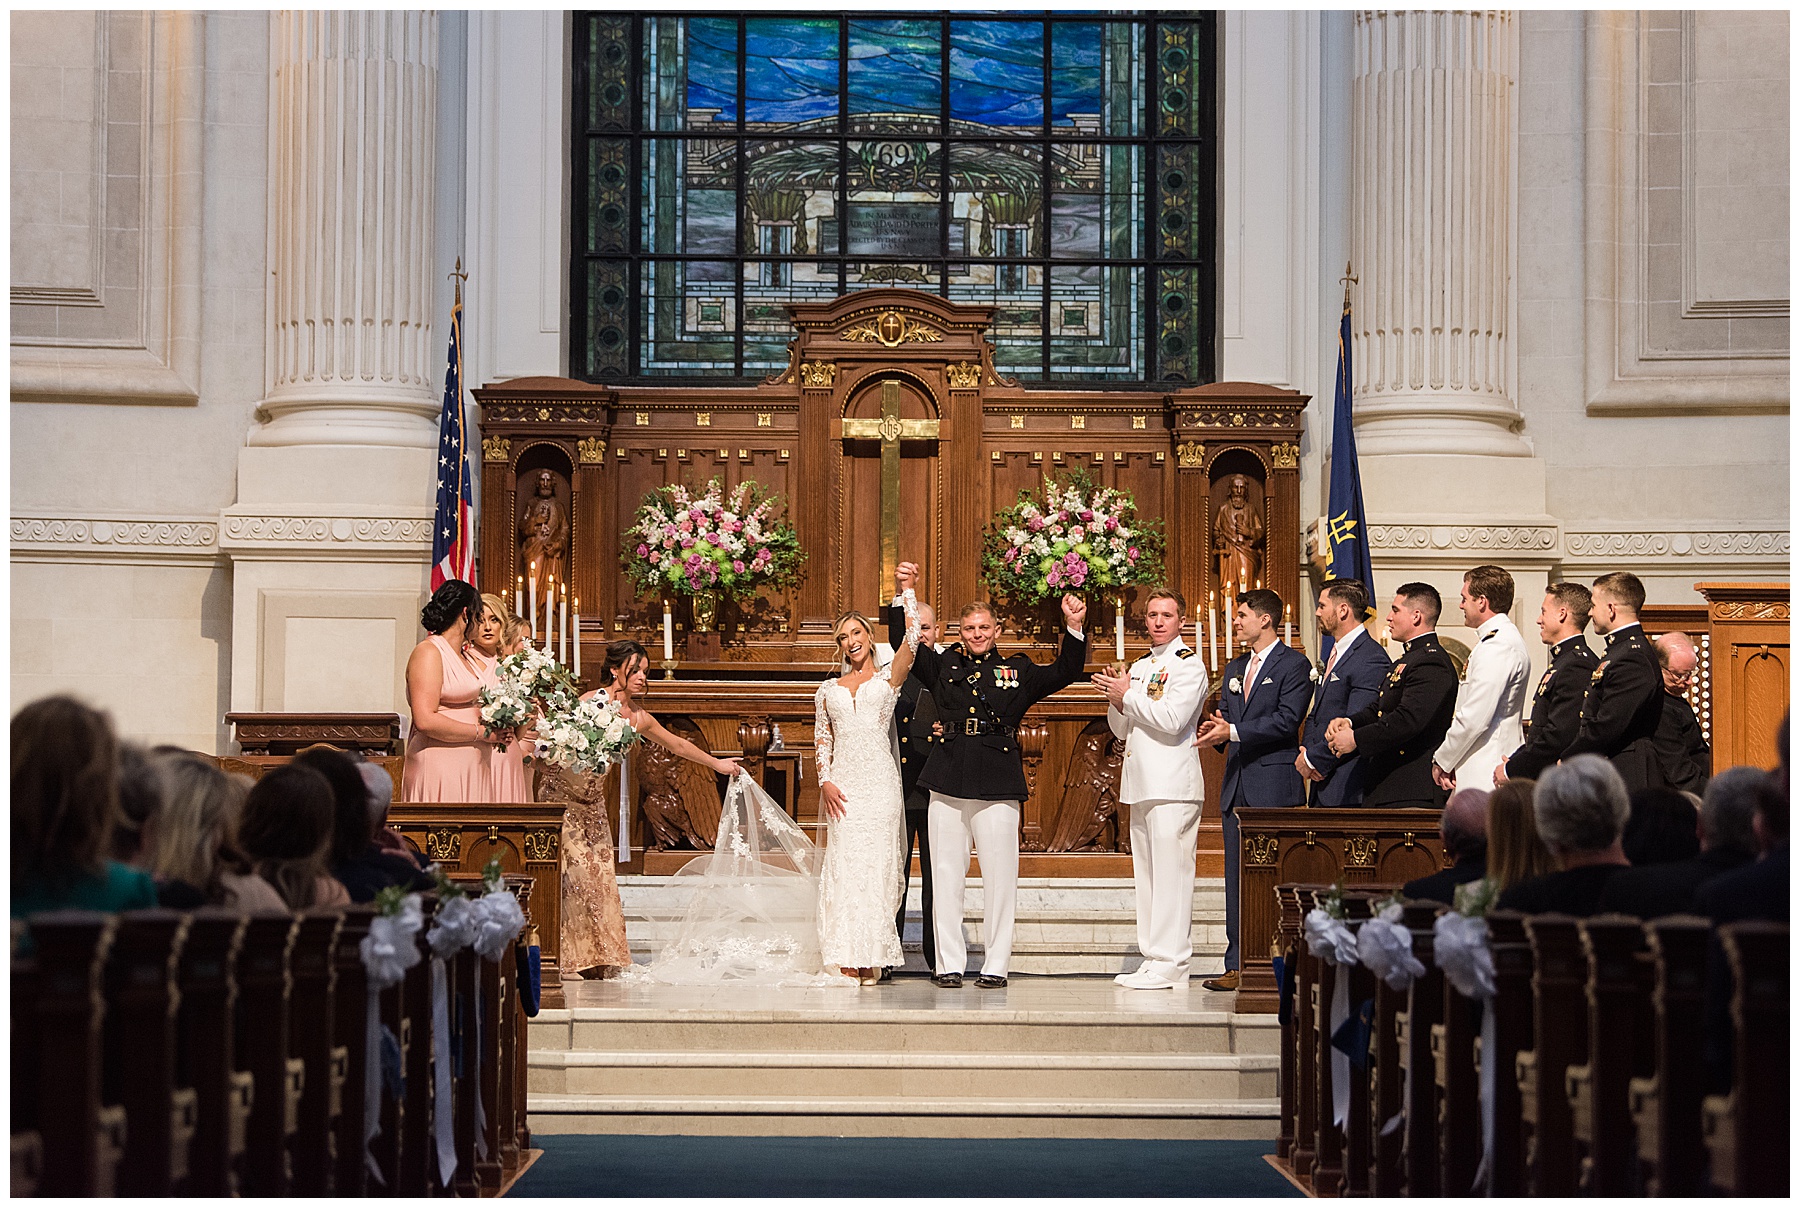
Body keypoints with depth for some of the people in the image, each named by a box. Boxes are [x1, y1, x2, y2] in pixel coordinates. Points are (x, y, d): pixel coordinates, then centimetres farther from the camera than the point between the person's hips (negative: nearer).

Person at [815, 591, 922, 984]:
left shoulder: (888, 679, 9)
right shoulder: (828, 689, 16)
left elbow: (911, 639, -6)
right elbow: (822, 739, 14)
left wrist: (907, 589, -6)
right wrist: (825, 781, -1)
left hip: (881, 781, -2)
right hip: (842, 784, 2)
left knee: (877, 863, -4)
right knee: (844, 864, -4)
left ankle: (872, 958, -1)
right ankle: (846, 958, -3)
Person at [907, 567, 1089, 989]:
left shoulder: (1018, 670, 13)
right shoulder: (944, 666, 15)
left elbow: (1064, 673, 6)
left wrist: (1074, 629, -8)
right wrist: (905, 594, 2)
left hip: (998, 784, -1)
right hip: (947, 780, 1)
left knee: (1000, 875, -2)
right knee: (946, 874, 3)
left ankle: (996, 964, 5)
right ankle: (949, 963, 10)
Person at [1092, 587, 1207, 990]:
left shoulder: (1188, 665, -5)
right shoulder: (1140, 667, 20)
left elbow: (1172, 719, -17)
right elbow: (1122, 730, 22)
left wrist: (1127, 696, -9)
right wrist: (1116, 701, 2)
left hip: (1173, 784, -8)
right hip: (1141, 784, 8)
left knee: (1171, 873, -10)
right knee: (1147, 876, 8)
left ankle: (1170, 963, -10)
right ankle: (1152, 958, 12)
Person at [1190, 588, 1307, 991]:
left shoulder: (1294, 664, -4)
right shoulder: (1235, 668, 20)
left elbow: (1287, 719, -15)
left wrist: (1234, 731, -19)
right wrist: (1219, 729, -3)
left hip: (1274, 785, -8)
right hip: (1237, 787, 8)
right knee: (1237, 879, 7)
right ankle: (1238, 966, 10)